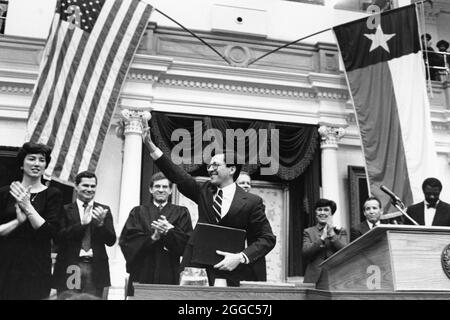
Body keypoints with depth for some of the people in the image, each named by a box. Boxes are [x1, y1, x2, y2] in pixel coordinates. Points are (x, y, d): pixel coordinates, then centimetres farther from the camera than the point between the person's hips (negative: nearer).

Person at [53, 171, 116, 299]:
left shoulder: (104, 210, 11)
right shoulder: (65, 210, 6)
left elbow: (111, 241, 4)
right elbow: (58, 238, -5)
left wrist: (101, 223, -14)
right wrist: (81, 223, -15)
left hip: (95, 269, 1)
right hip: (70, 268, -1)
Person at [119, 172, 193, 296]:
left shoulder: (181, 212, 13)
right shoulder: (138, 212, 14)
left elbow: (186, 241, 1)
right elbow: (126, 239, 1)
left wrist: (169, 230, -14)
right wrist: (152, 237, -12)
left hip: (168, 273, 0)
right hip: (141, 272, 1)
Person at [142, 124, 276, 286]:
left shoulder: (252, 202, -1)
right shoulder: (204, 191, 11)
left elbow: (267, 238, -2)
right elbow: (178, 175, 5)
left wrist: (241, 257, -16)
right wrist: (151, 146, -2)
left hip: (230, 274, -3)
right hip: (196, 266, 3)